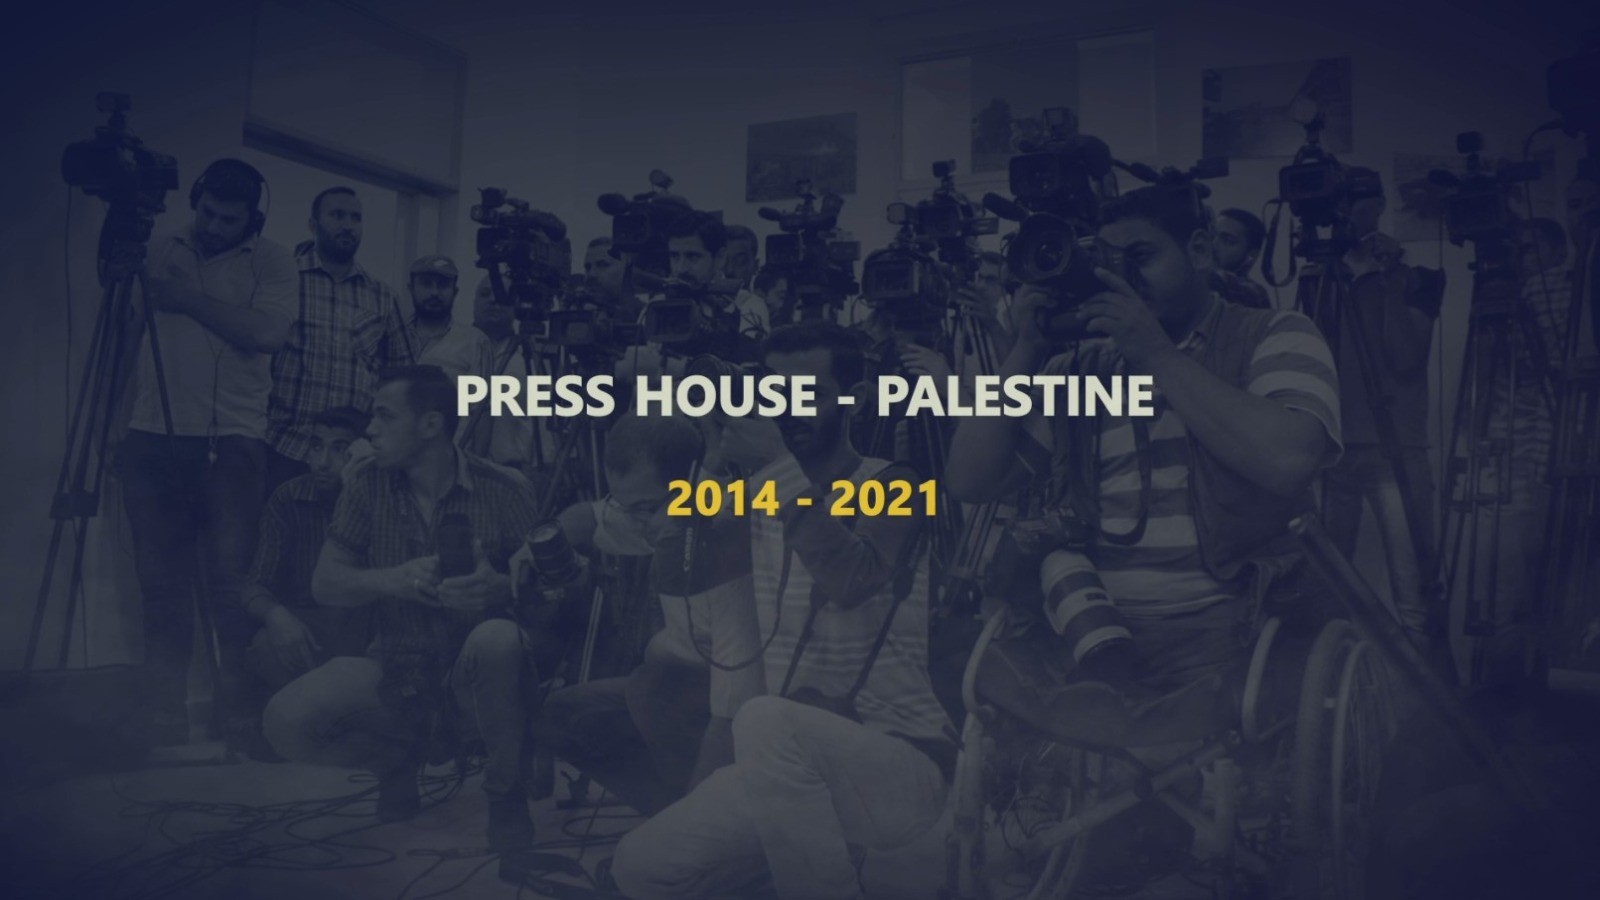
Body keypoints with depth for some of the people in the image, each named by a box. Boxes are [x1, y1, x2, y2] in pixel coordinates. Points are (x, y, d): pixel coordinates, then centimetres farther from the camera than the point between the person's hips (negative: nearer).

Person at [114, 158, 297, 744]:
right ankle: (165, 722, 13)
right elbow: (126, 334, 17)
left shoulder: (270, 262, 3)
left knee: (229, 578, -7)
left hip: (231, 439, -3)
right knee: (162, 582, 6)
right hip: (154, 436, 4)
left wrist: (184, 298, -9)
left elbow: (266, 332, -13)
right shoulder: (158, 252, 14)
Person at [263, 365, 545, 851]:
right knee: (286, 723, -21)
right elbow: (324, 583, -1)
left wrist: (502, 589, -34)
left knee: (497, 638, -37)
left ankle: (505, 792, -10)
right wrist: (392, 580, -22)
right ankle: (402, 755, 12)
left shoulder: (502, 491, -11)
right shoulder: (366, 483, -2)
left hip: (472, 677, -3)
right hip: (397, 670, 3)